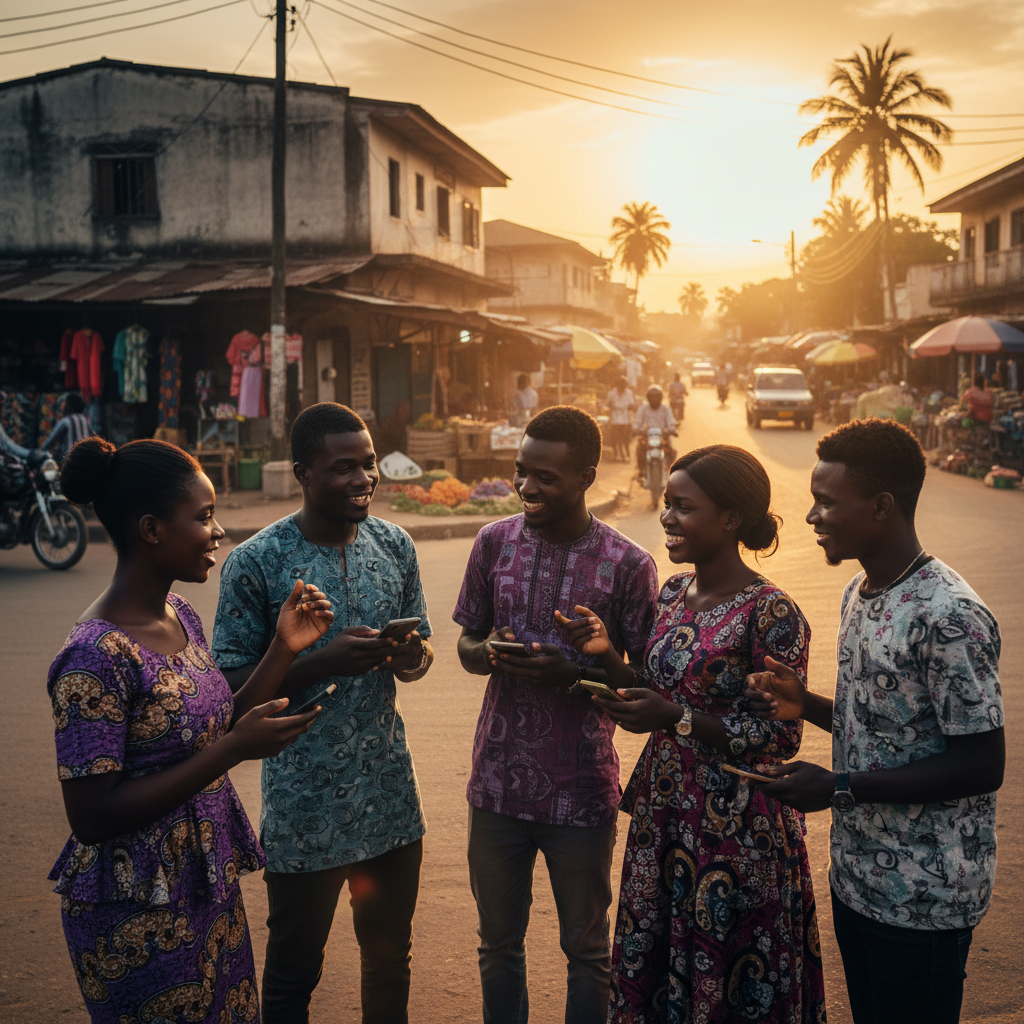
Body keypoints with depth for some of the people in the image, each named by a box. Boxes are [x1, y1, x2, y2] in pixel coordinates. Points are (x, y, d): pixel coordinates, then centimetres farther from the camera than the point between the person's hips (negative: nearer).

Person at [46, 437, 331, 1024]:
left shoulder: (181, 618, 3)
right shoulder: (98, 657, -24)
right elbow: (92, 816, -24)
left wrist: (284, 649, -1)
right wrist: (233, 750, -26)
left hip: (210, 887, 8)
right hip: (140, 917, -8)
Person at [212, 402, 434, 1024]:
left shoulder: (395, 546, 1)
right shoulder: (255, 564, -13)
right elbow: (233, 684, -12)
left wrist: (411, 656, -13)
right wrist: (325, 661, -25)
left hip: (391, 797, 4)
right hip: (304, 807, -4)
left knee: (390, 958, 21)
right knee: (294, 972, 13)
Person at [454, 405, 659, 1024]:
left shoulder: (628, 565, -10)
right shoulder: (495, 543, 1)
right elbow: (467, 646, 10)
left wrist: (572, 673, -23)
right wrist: (490, 652, -14)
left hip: (581, 788, -3)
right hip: (499, 781, 3)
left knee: (586, 949, 15)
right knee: (499, 943, 19)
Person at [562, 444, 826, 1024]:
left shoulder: (771, 614, -17)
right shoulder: (674, 594, 5)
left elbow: (782, 739, -17)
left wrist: (676, 718, -24)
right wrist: (608, 655, -5)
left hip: (736, 829, -7)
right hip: (664, 817, 7)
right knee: (654, 972, 19)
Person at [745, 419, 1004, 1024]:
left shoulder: (950, 617, -23)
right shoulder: (858, 595, 7)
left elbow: (982, 766, -23)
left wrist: (840, 787, -23)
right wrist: (806, 705, -2)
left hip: (924, 901, -8)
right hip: (856, 877, 8)